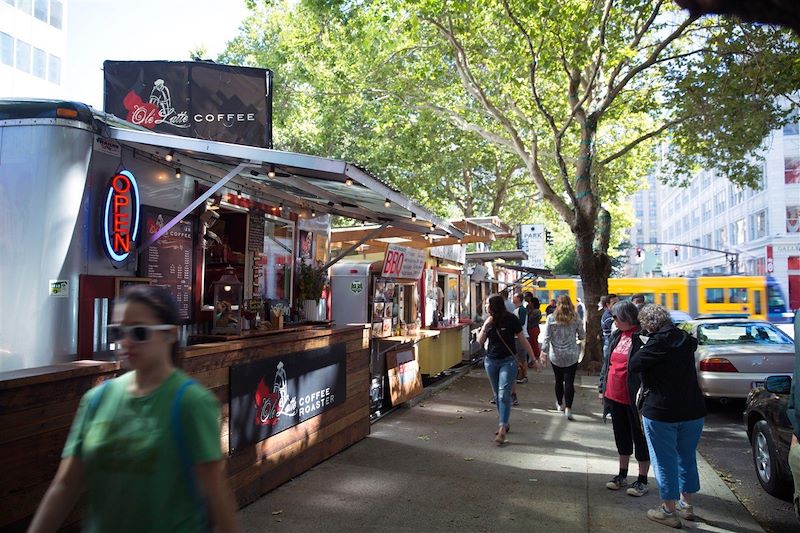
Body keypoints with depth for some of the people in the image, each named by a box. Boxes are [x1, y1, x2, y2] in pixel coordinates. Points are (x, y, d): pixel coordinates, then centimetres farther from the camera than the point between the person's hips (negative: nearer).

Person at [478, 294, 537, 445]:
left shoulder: (510, 319, -11)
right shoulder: (488, 321, 2)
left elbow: (522, 340, -4)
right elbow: (480, 341, 2)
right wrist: (485, 327, -15)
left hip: (508, 361, -5)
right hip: (491, 361, 5)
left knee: (504, 394, -12)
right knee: (497, 395, 12)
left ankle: (502, 430, -11)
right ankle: (504, 423, 26)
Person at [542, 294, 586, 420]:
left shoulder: (551, 318, -6)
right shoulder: (575, 319, -5)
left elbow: (547, 337, -7)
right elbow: (582, 336, 4)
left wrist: (544, 352, 0)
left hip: (556, 356, 1)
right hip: (572, 355, -1)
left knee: (559, 380, 17)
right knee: (569, 382, 0)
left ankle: (560, 404, 32)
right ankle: (568, 408, -10)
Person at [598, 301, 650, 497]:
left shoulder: (641, 338, -17)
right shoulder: (616, 336, 8)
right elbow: (607, 363, 14)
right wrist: (603, 388, 15)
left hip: (633, 399, -8)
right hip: (614, 396, 8)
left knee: (640, 438, 8)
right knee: (621, 436, 19)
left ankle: (642, 480, 22)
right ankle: (622, 475, 34)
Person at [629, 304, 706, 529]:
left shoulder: (658, 343, -18)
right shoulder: (684, 339, 4)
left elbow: (633, 365, -20)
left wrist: (641, 350, -2)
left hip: (662, 412, -7)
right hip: (692, 410, 7)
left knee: (665, 460, 5)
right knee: (687, 457, 18)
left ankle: (669, 511, 14)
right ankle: (686, 505, 32)